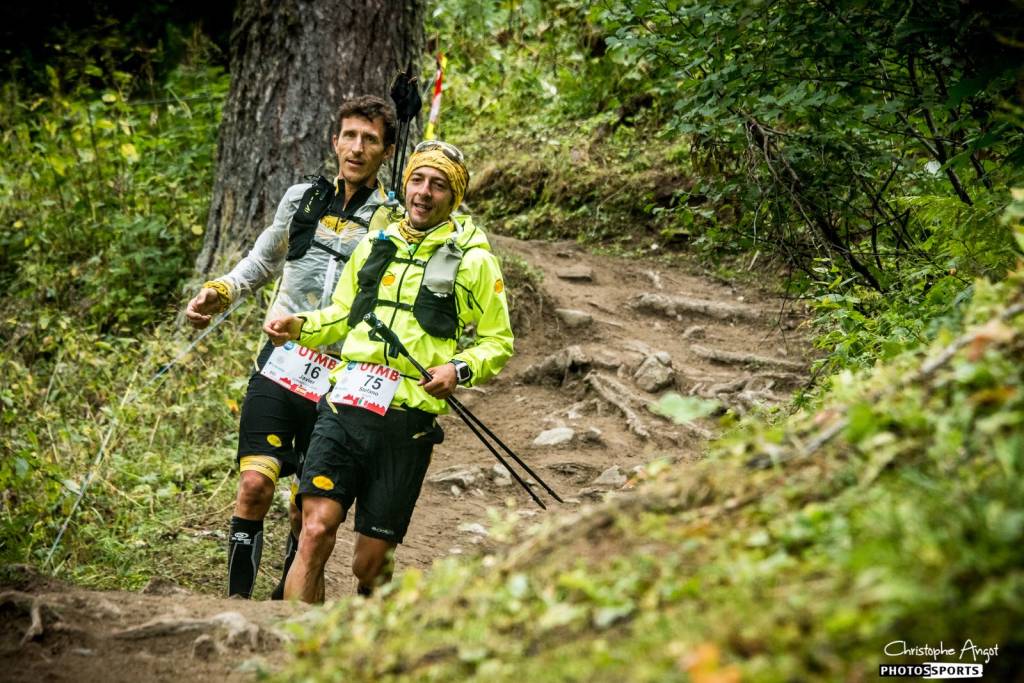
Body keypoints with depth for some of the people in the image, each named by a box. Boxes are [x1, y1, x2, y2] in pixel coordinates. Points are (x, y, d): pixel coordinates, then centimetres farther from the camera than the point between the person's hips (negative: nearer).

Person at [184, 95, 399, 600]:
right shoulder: (301, 199, 10)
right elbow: (262, 262, 26)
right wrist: (216, 294, 12)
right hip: (281, 366, 2)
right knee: (255, 487, -13)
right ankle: (237, 601, -5)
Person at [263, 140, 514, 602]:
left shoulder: (473, 260, 5)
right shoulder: (375, 245, 16)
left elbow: (498, 342, 7)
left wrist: (460, 369, -12)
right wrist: (300, 327, 7)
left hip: (405, 424, -3)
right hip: (344, 410, 3)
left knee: (370, 564, 1)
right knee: (315, 532, -15)